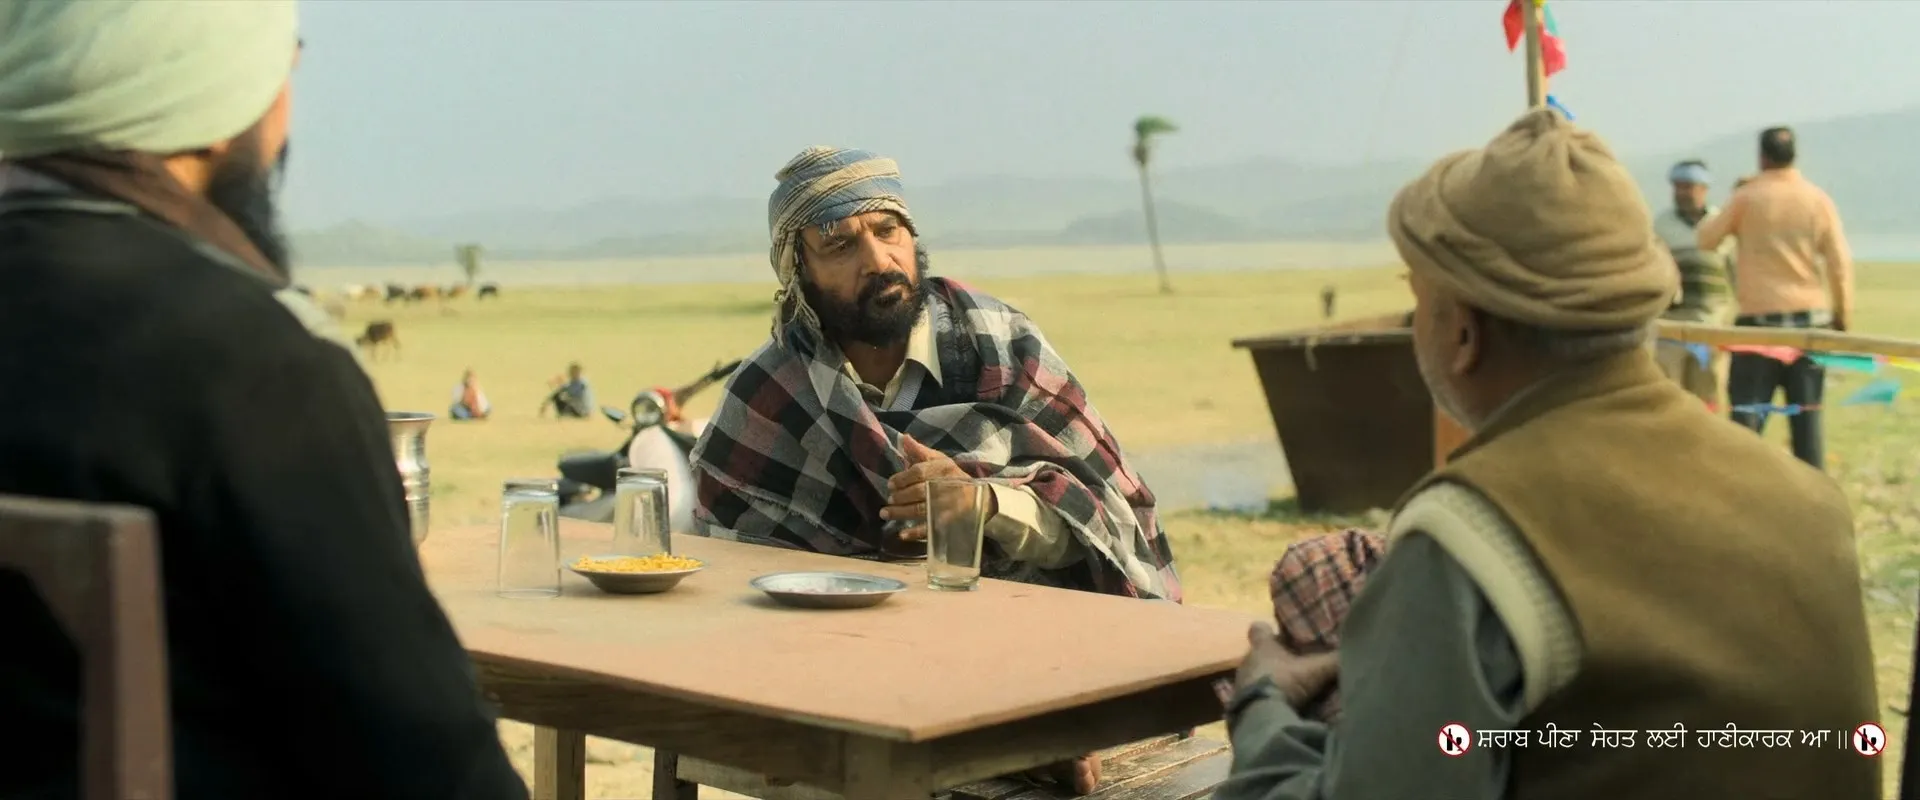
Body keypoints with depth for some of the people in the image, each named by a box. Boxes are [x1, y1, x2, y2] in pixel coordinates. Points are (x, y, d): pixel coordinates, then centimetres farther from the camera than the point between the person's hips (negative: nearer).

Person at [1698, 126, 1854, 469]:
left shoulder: (1747, 197, -4)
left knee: (1747, 413, -1)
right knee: (1807, 414, 7)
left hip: (1759, 319, -2)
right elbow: (1840, 262, -2)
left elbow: (1706, 239, 3)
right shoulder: (1818, 199, 1)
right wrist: (1843, 314, 7)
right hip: (1810, 318, 2)